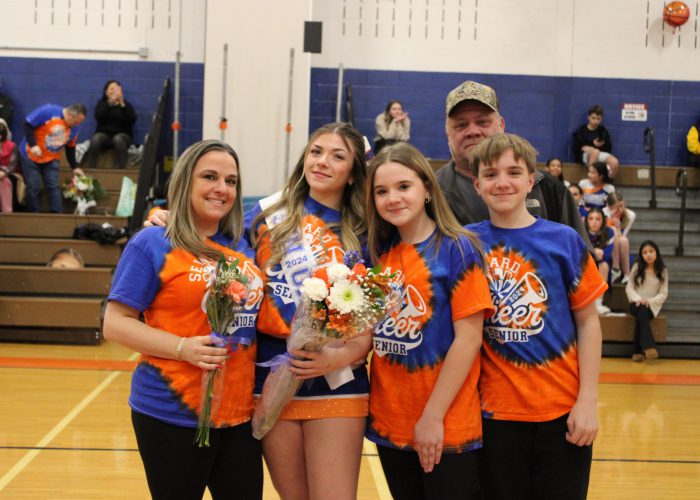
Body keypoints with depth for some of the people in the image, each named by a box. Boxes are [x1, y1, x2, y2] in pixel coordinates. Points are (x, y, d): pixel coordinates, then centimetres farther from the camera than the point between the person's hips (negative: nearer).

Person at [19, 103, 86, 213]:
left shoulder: (74, 128, -4)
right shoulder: (48, 111, -23)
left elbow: (70, 148, 9)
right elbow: (27, 124, -20)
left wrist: (74, 167, 7)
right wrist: (33, 145, -27)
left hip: (51, 158, 4)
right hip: (31, 155, -4)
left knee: (53, 187, -4)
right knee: (33, 187, -4)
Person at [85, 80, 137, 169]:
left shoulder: (126, 104, 9)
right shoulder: (101, 103, 11)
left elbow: (132, 120, -9)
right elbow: (99, 117, -10)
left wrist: (122, 105, -17)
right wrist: (110, 103, -19)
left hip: (122, 135, -1)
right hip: (104, 134, 1)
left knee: (118, 139, -35)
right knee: (96, 138, -32)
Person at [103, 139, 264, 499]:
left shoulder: (244, 248, 10)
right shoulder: (152, 244, -5)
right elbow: (115, 323, -9)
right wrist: (182, 348, -20)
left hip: (240, 412, 5)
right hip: (172, 415, -5)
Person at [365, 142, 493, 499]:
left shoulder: (457, 249, -8)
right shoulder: (378, 252, 6)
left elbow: (468, 339, -13)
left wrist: (433, 417, -15)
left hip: (446, 427, -5)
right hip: (388, 423, 5)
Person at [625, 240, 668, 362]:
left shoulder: (662, 271, 5)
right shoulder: (637, 267, 7)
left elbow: (663, 294, 1)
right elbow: (629, 287, 5)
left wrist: (650, 301, -16)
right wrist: (638, 299, -14)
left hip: (652, 305, -1)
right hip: (636, 304, 1)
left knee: (642, 313, -34)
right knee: (641, 311, -35)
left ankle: (638, 351, -35)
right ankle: (649, 346, -47)